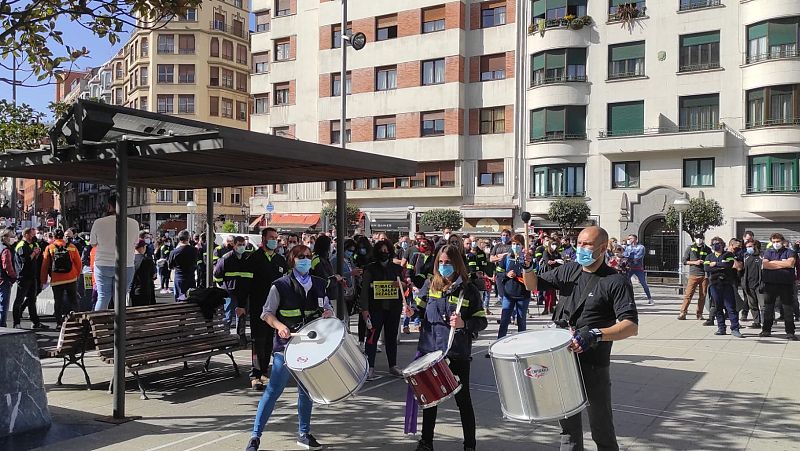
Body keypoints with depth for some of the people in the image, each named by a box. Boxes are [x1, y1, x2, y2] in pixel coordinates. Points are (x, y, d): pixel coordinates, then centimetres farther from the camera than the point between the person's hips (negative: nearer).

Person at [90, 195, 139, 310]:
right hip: (126, 266, 0)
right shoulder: (134, 223, -6)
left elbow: (93, 243, 6)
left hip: (103, 265, 0)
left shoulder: (99, 223, -7)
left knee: (103, 297, 8)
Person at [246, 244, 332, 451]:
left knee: (307, 390, 13)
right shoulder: (281, 285, -5)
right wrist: (279, 325, -22)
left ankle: (304, 434, 28)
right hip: (286, 345, -5)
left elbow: (327, 307, 19)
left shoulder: (319, 284, 8)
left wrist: (328, 313, -4)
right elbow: (267, 313, -4)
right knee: (273, 390, -7)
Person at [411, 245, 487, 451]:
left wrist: (464, 324, -23)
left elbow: (482, 321, -5)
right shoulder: (430, 285, 5)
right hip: (430, 350, 3)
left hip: (457, 354, -3)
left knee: (463, 399, 6)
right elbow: (419, 307, 18)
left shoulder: (469, 290, -5)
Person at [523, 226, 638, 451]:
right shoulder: (569, 270, 5)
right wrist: (528, 268, -8)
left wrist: (596, 335, -35)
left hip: (593, 366, -5)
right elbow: (534, 284, 14)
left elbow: (631, 325, -20)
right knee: (568, 422, 19)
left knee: (601, 427, 7)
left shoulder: (616, 281, -12)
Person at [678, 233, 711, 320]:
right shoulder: (690, 248, 7)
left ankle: (699, 314, 12)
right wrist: (695, 262, -9)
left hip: (704, 275, 2)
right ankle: (683, 313, -5)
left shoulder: (707, 249, 11)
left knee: (702, 295, 3)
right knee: (688, 294, -7)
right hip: (693, 275, -2)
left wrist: (705, 263, -3)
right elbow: (685, 261, 5)